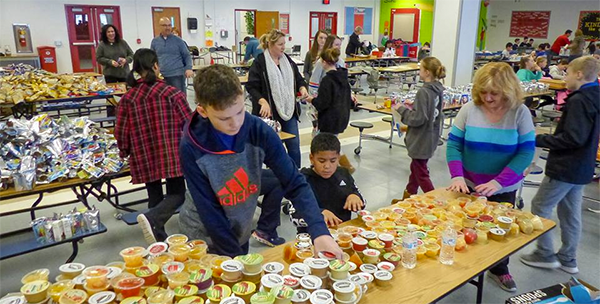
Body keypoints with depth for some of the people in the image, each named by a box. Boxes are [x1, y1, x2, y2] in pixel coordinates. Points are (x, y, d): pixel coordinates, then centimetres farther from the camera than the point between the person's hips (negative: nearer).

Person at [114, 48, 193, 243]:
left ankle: (160, 238, 23)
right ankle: (151, 218, -18)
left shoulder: (127, 99, -1)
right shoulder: (172, 93, -8)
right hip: (171, 155, -3)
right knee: (177, 194, 8)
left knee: (155, 197, 18)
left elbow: (121, 133, 3)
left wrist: (125, 152, 22)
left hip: (144, 158, 4)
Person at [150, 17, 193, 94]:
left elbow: (187, 55, 7)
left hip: (177, 75, -2)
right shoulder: (155, 41, 10)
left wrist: (188, 68, -9)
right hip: (161, 76, 2)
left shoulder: (178, 40, 4)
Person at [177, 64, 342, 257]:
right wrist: (235, 256, -15)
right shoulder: (191, 147, -26)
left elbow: (295, 183, -22)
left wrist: (320, 231, -34)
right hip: (205, 233, -1)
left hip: (240, 228, 2)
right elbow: (209, 210, -20)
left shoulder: (259, 131, -23)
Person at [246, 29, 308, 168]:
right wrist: (263, 102, -26)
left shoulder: (288, 60, 10)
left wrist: (302, 88, -5)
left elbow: (299, 79, 17)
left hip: (289, 110, 5)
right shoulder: (259, 63, -8)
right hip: (269, 113, -5)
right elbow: (251, 87, -11)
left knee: (294, 146, 6)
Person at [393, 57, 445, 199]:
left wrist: (402, 109, -12)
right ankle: (408, 197, 38)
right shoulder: (438, 90, 3)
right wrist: (411, 106, 8)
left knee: (421, 173, 4)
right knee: (415, 167, 23)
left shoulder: (423, 92, -23)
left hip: (421, 140, -9)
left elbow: (418, 119, -24)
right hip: (431, 138, 9)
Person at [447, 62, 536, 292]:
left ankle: (499, 270, 41)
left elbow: (526, 152, -14)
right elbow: (454, 144, -8)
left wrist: (498, 182, -24)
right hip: (469, 185, 1)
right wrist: (457, 176, -22)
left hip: (504, 189, 0)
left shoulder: (520, 113, -13)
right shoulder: (469, 110, -11)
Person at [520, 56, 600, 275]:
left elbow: (572, 138, -25)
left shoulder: (579, 100, -20)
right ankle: (567, 259, 27)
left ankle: (545, 254, 10)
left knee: (540, 207, 2)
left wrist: (539, 140, -19)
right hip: (582, 168, 10)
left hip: (565, 168, -10)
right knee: (570, 212, 16)